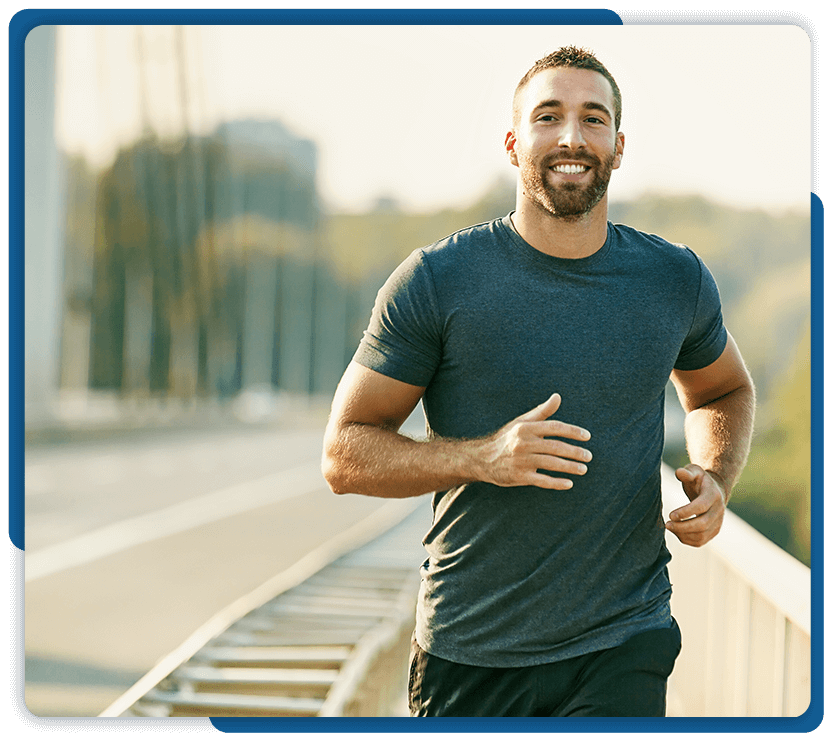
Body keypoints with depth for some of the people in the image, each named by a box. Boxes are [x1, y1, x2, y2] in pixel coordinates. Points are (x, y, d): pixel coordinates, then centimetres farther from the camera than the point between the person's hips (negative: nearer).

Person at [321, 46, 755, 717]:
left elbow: (724, 391, 24)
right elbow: (344, 455, -6)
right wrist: (483, 458, -21)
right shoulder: (437, 281, -7)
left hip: (624, 646, 1)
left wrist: (716, 479, 2)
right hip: (468, 655, -1)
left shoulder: (676, 280, 3)